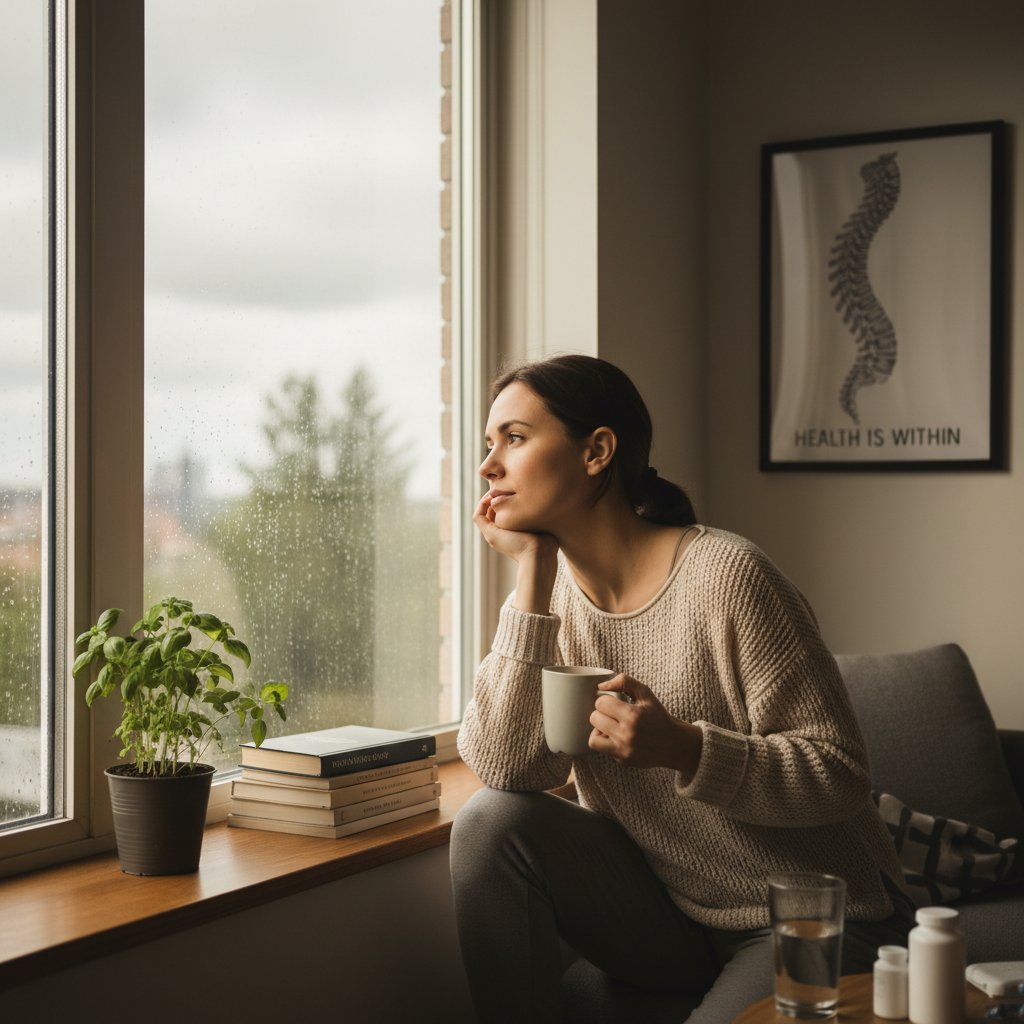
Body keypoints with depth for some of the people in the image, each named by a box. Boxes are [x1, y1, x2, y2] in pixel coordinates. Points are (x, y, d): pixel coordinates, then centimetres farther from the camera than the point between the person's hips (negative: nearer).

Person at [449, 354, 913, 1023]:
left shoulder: (725, 575, -19)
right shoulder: (558, 592, -1)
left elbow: (840, 772, -17)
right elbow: (503, 769, -15)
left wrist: (684, 749, -33)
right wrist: (531, 572, -15)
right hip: (672, 920, 6)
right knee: (491, 823, -13)